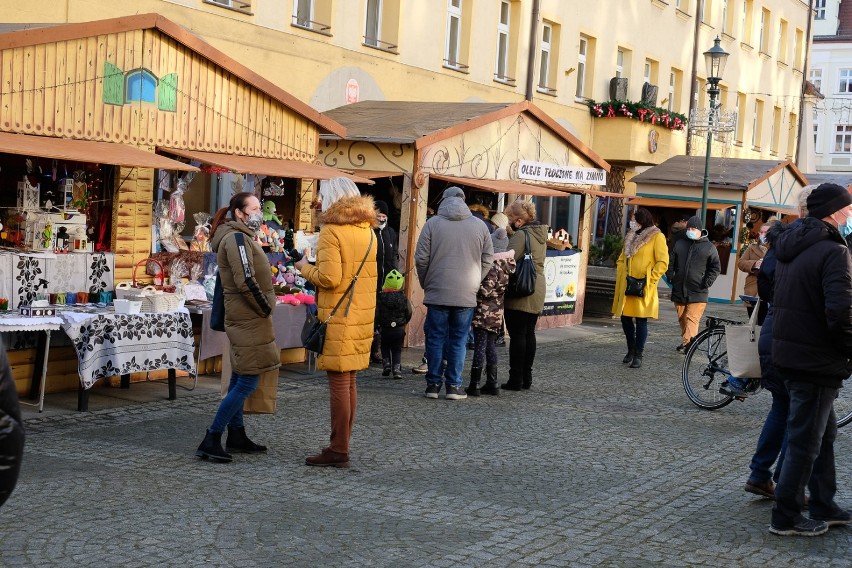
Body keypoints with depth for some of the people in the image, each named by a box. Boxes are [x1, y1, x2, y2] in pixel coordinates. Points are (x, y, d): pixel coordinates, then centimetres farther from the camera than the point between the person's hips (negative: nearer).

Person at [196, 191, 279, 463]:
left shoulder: (240, 237, 17)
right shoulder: (237, 238, -15)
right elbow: (246, 280, -24)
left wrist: (264, 308, 14)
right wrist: (265, 308, -13)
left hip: (243, 319, 11)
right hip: (249, 320, -11)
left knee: (239, 380, 15)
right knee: (247, 383, -11)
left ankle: (236, 435, 24)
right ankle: (211, 440, -10)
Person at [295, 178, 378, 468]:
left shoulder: (331, 231, -13)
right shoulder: (367, 231, 12)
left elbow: (329, 278, -20)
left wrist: (305, 268, -2)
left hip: (338, 318, -8)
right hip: (362, 314, 8)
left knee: (338, 382, -4)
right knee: (349, 382, 14)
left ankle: (338, 451, 0)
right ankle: (342, 444, 22)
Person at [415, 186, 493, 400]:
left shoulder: (433, 223, -2)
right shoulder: (479, 226, 3)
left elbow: (421, 258, -3)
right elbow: (488, 260, 6)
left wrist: (426, 284, 11)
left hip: (437, 293, -1)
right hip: (467, 295, 1)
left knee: (435, 338, 7)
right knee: (458, 340, 7)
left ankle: (433, 384, 10)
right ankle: (454, 385, 8)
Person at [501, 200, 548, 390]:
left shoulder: (521, 235, -14)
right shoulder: (540, 234, 14)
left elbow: (509, 259, -23)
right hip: (537, 291, 9)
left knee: (517, 335, -4)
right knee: (529, 333, 13)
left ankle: (516, 379, -3)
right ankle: (526, 378, 17)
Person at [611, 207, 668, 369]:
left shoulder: (656, 237, -5)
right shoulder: (631, 237, 16)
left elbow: (663, 262, -11)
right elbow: (621, 259, 23)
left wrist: (650, 280, -14)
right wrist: (620, 276, 9)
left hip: (642, 288, -7)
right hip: (626, 286, 7)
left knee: (641, 321, -2)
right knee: (625, 318, 9)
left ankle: (638, 355, 5)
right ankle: (631, 350, 26)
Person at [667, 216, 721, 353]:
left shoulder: (709, 247, 3)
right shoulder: (679, 244, 12)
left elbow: (716, 268, 3)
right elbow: (671, 263, 18)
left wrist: (707, 282, -8)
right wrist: (671, 277, 5)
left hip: (698, 292, -4)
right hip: (679, 290, 4)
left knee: (692, 319, -15)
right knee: (682, 318, 12)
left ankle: (688, 343, -24)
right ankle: (685, 341, 25)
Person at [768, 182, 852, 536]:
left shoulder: (791, 247, 10)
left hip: (788, 354, 9)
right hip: (816, 360, -9)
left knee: (823, 433, 21)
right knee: (805, 441, 2)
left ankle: (823, 507, 32)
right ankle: (786, 518, 12)